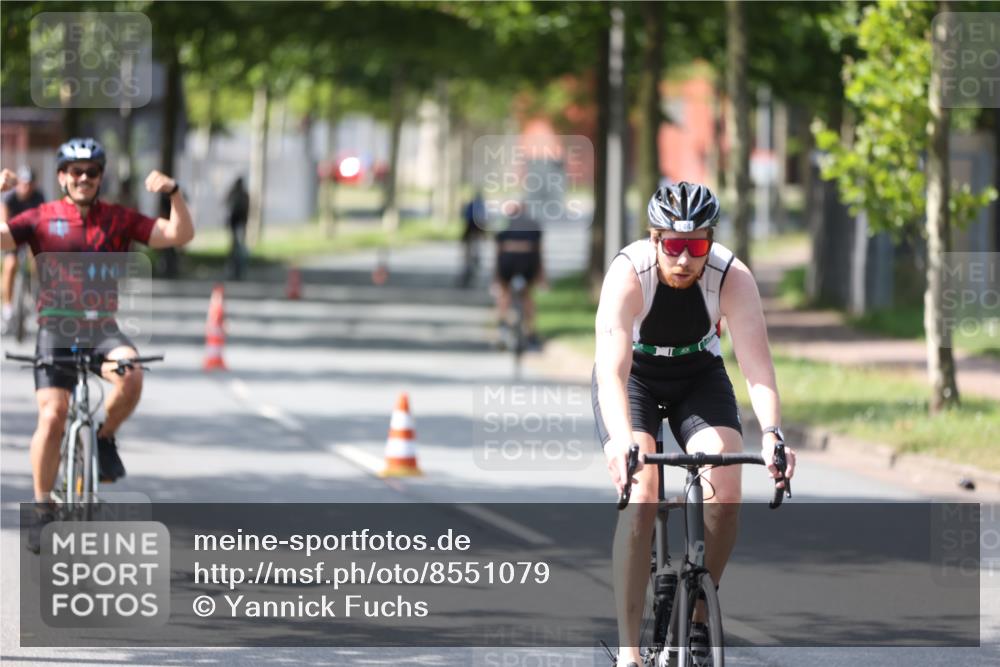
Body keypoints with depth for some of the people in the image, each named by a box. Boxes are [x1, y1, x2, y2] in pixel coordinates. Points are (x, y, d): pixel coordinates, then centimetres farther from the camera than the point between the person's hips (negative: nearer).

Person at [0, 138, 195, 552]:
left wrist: (173, 192, -13)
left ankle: (105, 438, -1)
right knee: (52, 415, -14)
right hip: (56, 327, -1)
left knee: (130, 376, -30)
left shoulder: (119, 219, 7)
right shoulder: (41, 219, 2)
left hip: (102, 328, 1)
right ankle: (43, 509, -2)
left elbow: (180, 235, 3)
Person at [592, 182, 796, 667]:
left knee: (726, 488, -21)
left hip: (698, 375, 2)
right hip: (633, 376, -2)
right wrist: (621, 440, -59)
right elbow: (611, 370, -42)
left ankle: (698, 613, 2)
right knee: (641, 493, -23)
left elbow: (756, 363, -34)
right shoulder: (628, 275, -32)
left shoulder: (732, 278, -26)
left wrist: (771, 435, -52)